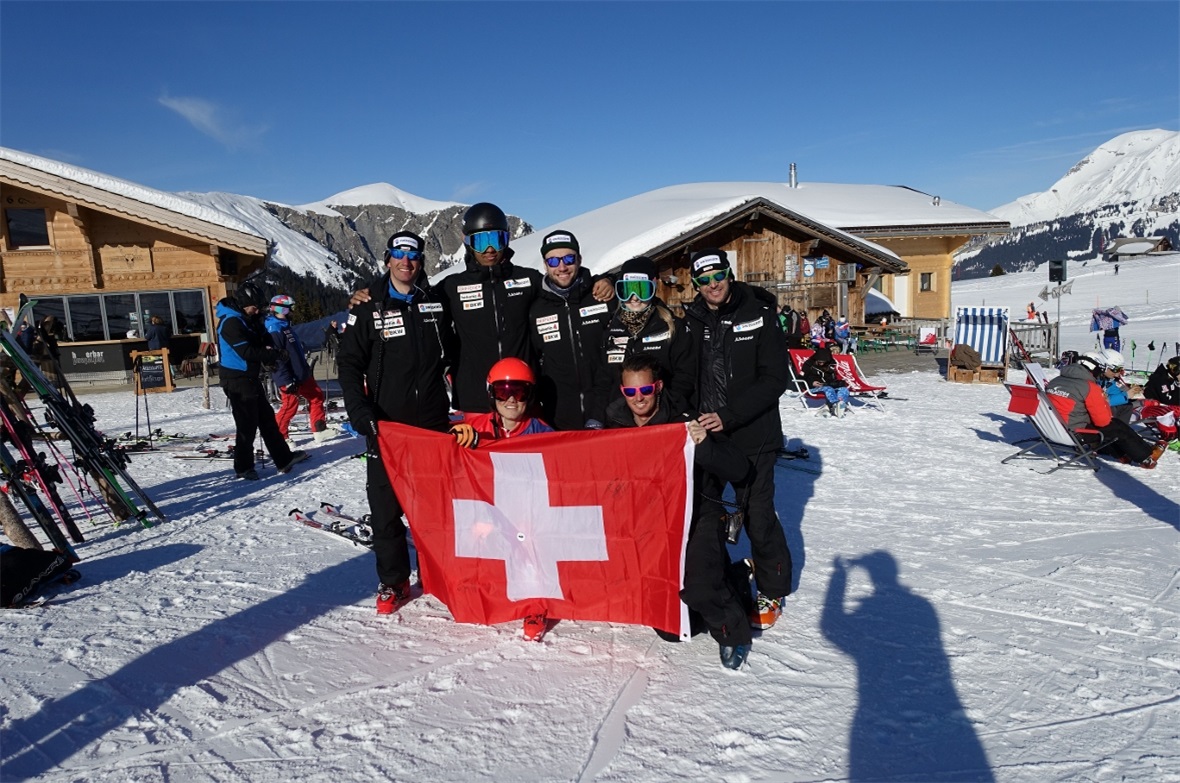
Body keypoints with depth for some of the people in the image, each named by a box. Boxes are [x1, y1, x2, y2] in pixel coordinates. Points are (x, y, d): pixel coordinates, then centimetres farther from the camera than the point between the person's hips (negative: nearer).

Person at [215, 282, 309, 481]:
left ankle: (283, 459, 19)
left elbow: (263, 339, 17)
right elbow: (246, 352, -24)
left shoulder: (246, 319, 12)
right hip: (238, 380, -10)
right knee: (247, 424, -4)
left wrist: (270, 350, -5)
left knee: (267, 418, 12)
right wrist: (272, 354, -12)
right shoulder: (230, 322, -18)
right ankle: (243, 467, 10)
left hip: (251, 378, 10)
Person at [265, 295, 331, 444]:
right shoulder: (274, 331, -20)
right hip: (289, 378, -10)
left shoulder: (285, 327, 12)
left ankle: (319, 430, 14)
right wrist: (287, 382, -24)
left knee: (317, 396, 10)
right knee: (290, 405, -3)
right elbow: (276, 360, -24)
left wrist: (305, 369, 25)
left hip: (301, 374, 10)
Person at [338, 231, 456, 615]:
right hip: (386, 425, -2)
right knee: (385, 508, 1)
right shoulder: (368, 309, 1)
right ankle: (393, 583, 17)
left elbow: (451, 352, 18)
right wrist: (361, 413, -12)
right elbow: (350, 365, 0)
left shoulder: (437, 302, 9)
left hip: (434, 421, 2)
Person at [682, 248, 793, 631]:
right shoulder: (692, 322, 4)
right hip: (704, 435, 4)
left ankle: (771, 591, 25)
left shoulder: (758, 315, -6)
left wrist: (729, 416, -20)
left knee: (758, 516, 3)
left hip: (752, 437, -4)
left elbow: (775, 378, -12)